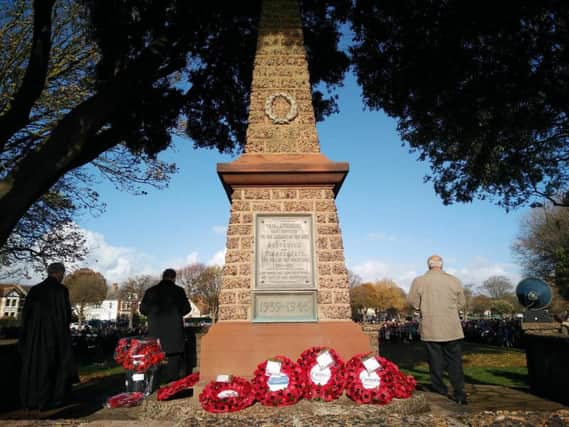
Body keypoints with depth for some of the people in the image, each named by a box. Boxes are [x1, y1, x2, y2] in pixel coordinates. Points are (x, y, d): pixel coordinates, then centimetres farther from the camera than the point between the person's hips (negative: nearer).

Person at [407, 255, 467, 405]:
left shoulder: (419, 281, -6)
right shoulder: (454, 281, 0)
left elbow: (413, 302, -4)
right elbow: (461, 303, 6)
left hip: (430, 329, -1)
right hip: (452, 328, 1)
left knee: (435, 361, 8)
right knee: (454, 360, 10)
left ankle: (440, 392, 14)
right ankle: (459, 393, 8)